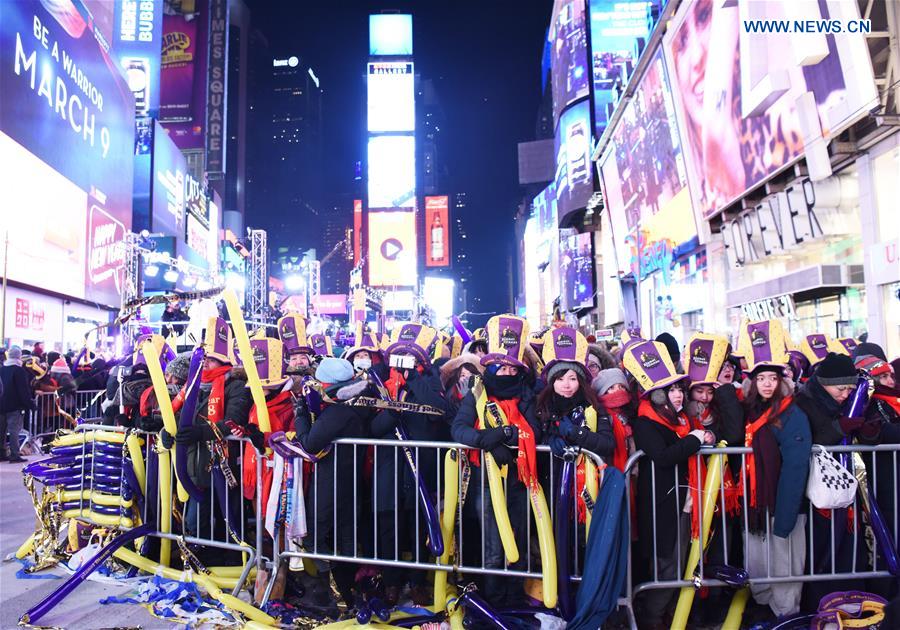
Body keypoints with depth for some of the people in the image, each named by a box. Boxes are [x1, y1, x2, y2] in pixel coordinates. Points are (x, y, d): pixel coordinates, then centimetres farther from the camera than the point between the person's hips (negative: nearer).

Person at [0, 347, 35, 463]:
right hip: (15, 406, -8)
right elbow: (24, 391, -17)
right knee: (14, 430, -6)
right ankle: (14, 455, -7)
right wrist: (31, 404, -12)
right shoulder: (19, 370, -14)